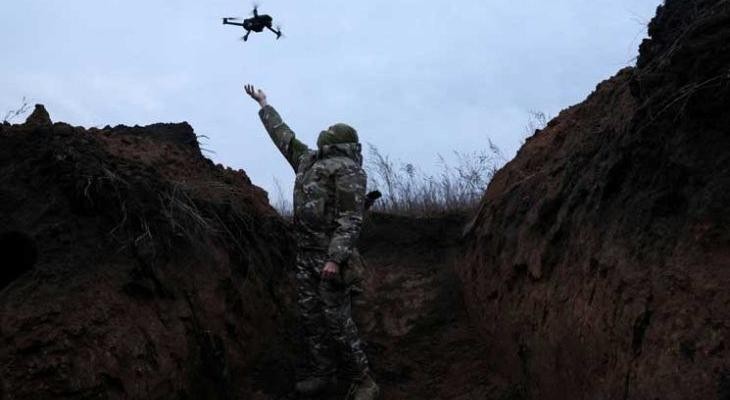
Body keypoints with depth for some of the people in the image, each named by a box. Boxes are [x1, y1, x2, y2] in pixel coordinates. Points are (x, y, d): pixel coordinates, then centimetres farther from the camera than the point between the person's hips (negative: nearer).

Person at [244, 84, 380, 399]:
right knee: (310, 315, 7)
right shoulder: (308, 160, 15)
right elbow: (282, 134, 29)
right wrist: (263, 104, 39)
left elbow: (351, 218, -16)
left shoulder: (348, 170, -8)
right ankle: (321, 373, 15)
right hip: (305, 253, 8)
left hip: (329, 254, -7)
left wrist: (335, 259, -24)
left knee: (336, 319, -8)